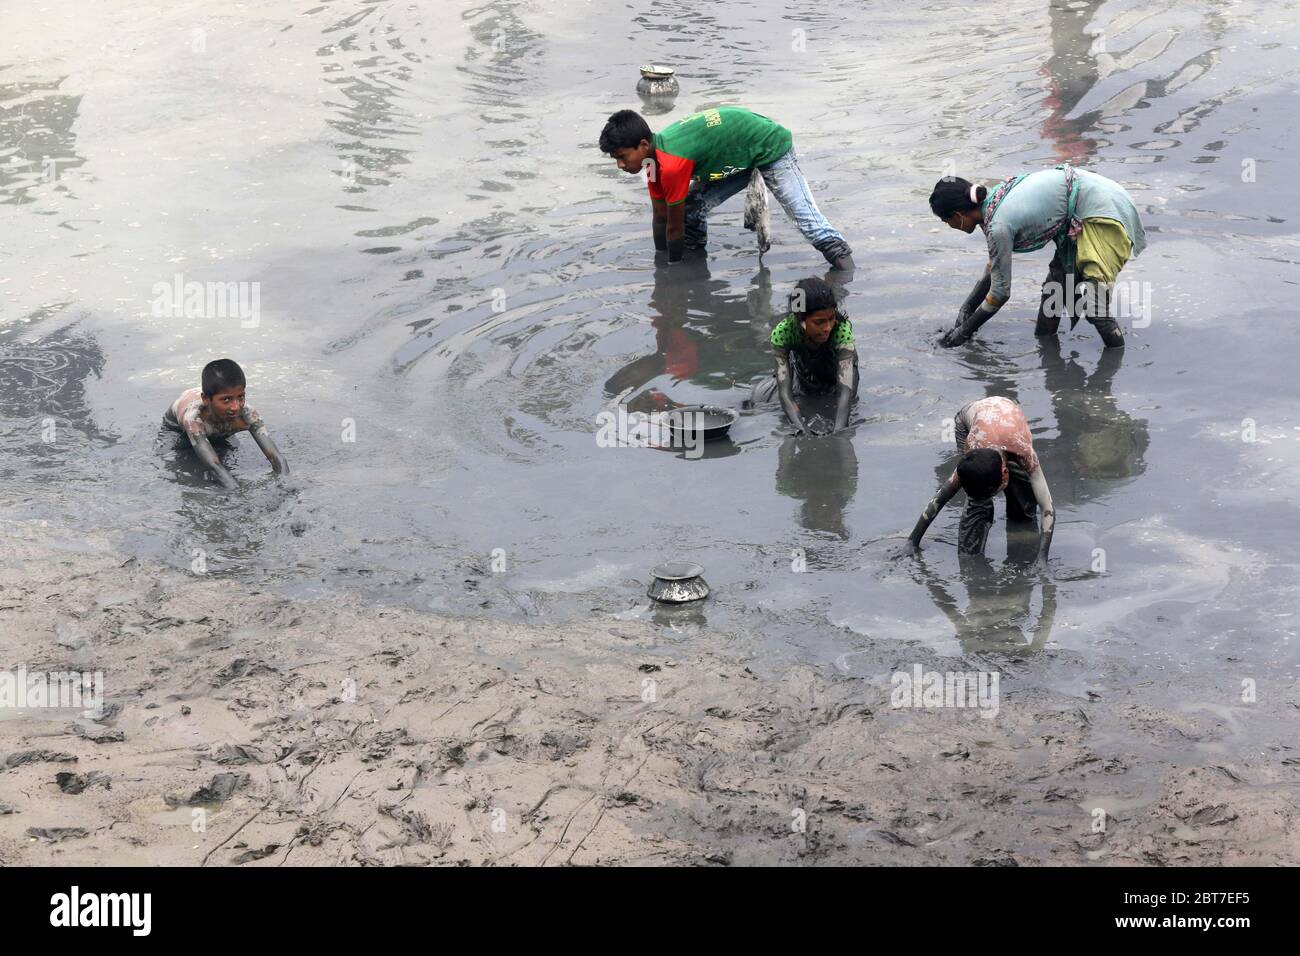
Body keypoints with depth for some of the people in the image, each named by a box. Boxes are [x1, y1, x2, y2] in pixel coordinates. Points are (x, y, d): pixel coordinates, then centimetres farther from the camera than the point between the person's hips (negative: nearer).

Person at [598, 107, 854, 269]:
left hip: (771, 148, -9)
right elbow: (660, 218, 5)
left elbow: (674, 227, -22)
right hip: (739, 155, 9)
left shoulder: (673, 164, -35)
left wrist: (673, 267, -8)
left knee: (809, 222, -12)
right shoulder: (655, 155, -6)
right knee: (691, 211, 1)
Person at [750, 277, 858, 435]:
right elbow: (785, 392, -39)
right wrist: (801, 430, -55)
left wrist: (837, 433, -60)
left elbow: (845, 392, -45)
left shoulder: (842, 329, -39)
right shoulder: (782, 332, -36)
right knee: (758, 397, -13)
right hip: (803, 378, 0)